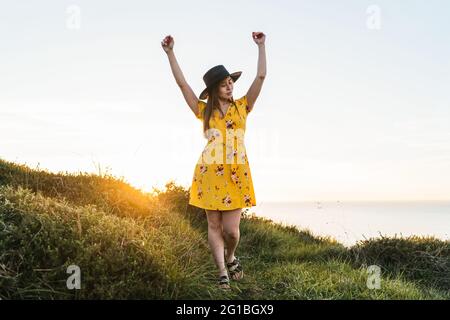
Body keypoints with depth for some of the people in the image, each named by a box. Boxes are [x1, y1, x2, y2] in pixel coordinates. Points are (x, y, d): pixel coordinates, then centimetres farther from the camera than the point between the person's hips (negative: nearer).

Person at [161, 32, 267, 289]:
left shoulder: (243, 106, 11)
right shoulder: (204, 110, 10)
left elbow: (261, 77, 6)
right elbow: (182, 83, 7)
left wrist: (261, 46, 5)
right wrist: (171, 53, 3)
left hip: (237, 173, 0)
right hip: (210, 172, 1)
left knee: (231, 228, -4)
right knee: (214, 225, 1)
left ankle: (230, 258, 27)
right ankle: (223, 273, 13)